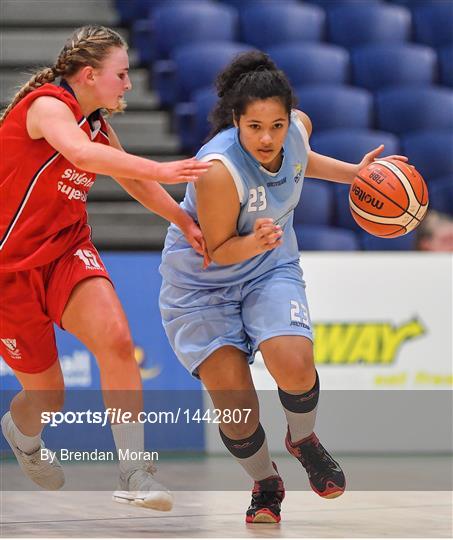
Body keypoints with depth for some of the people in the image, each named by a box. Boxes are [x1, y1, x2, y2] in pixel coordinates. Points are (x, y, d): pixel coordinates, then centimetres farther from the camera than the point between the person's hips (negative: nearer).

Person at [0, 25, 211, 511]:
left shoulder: (98, 127, 9)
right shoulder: (47, 105, -17)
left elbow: (134, 181, 24)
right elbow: (80, 153, -38)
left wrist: (186, 224, 13)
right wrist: (159, 170, -46)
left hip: (66, 249, 6)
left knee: (115, 336, -24)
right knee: (46, 395, 3)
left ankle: (134, 473, -22)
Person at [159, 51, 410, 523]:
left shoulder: (299, 127, -14)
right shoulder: (219, 169, -33)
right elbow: (217, 251, -21)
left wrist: (353, 173, 5)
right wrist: (254, 242, -40)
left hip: (270, 269, 4)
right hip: (201, 283, -3)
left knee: (293, 364, -23)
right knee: (234, 406, -9)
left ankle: (302, 439, 10)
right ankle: (265, 484, 21)